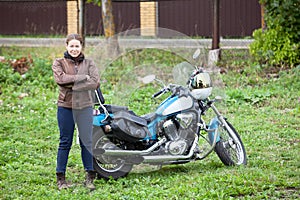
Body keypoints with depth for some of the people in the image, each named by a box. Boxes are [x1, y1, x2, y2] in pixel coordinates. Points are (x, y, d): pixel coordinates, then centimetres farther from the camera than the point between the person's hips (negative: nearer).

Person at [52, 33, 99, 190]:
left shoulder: (89, 63, 10)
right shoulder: (59, 63, 6)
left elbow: (95, 82, -6)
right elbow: (61, 79, -14)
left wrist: (72, 84, -14)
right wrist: (83, 77, -14)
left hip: (85, 106, 1)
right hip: (66, 106, -1)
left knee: (87, 141, 2)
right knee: (65, 142, 3)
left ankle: (90, 177, 8)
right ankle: (60, 178, 8)